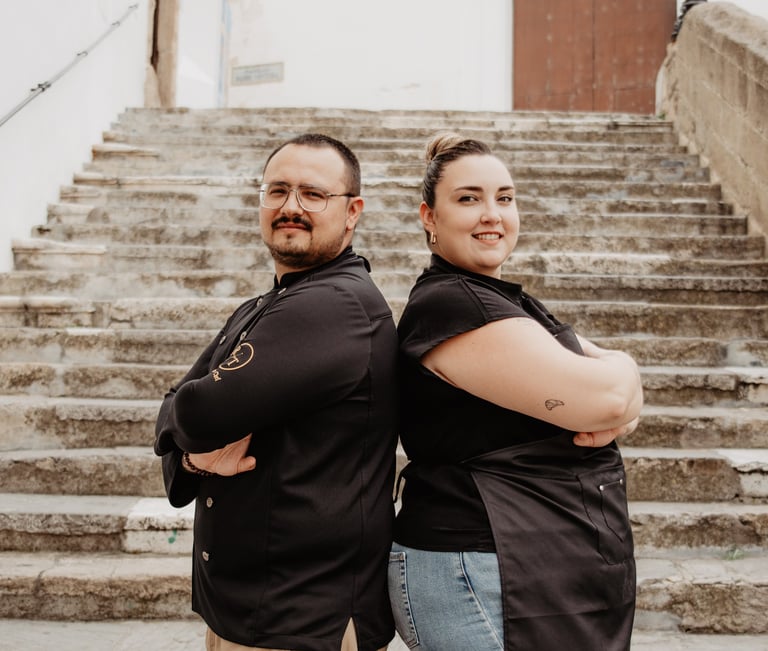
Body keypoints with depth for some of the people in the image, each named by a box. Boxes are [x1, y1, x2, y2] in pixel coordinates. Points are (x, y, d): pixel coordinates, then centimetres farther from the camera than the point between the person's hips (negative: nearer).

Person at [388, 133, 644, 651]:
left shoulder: (508, 300, 13)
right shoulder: (446, 304, -18)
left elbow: (619, 375, 10)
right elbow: (602, 395, -23)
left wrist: (622, 409, -12)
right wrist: (622, 372, -1)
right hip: (488, 581, -9)